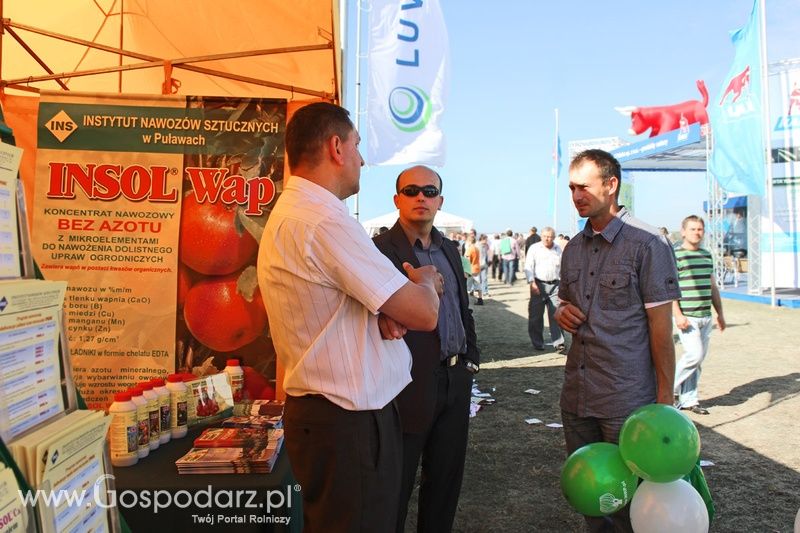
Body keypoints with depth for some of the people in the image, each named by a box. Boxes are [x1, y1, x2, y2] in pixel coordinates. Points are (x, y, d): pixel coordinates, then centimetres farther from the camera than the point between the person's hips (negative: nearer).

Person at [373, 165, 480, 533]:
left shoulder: (449, 249, 13)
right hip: (412, 384, -7)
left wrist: (472, 356, 14)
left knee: (447, 476, 19)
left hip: (455, 380, 7)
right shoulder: (381, 249, -11)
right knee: (397, 484, 7)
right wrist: (384, 317, -43)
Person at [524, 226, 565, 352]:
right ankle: (538, 343, 15)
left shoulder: (558, 249, 12)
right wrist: (532, 283, -15)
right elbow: (528, 266, -4)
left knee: (556, 315, -5)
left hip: (554, 285, 2)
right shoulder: (534, 248, 1)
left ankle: (558, 343, -4)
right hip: (539, 285, -2)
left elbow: (562, 268, 18)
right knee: (536, 316, 3)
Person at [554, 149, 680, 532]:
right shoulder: (573, 249, 10)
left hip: (627, 399, -6)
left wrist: (665, 399, -12)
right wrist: (562, 314, -1)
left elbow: (661, 327, -11)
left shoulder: (647, 244, -9)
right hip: (576, 395, 6)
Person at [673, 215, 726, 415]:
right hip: (687, 317, -7)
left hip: (705, 316, 7)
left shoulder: (707, 255, 15)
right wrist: (677, 315, -19)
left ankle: (688, 399, 17)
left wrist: (720, 313, 19)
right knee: (694, 354, -14)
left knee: (699, 358, 8)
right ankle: (672, 387, 8)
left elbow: (713, 287, 21)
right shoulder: (676, 256, -7)